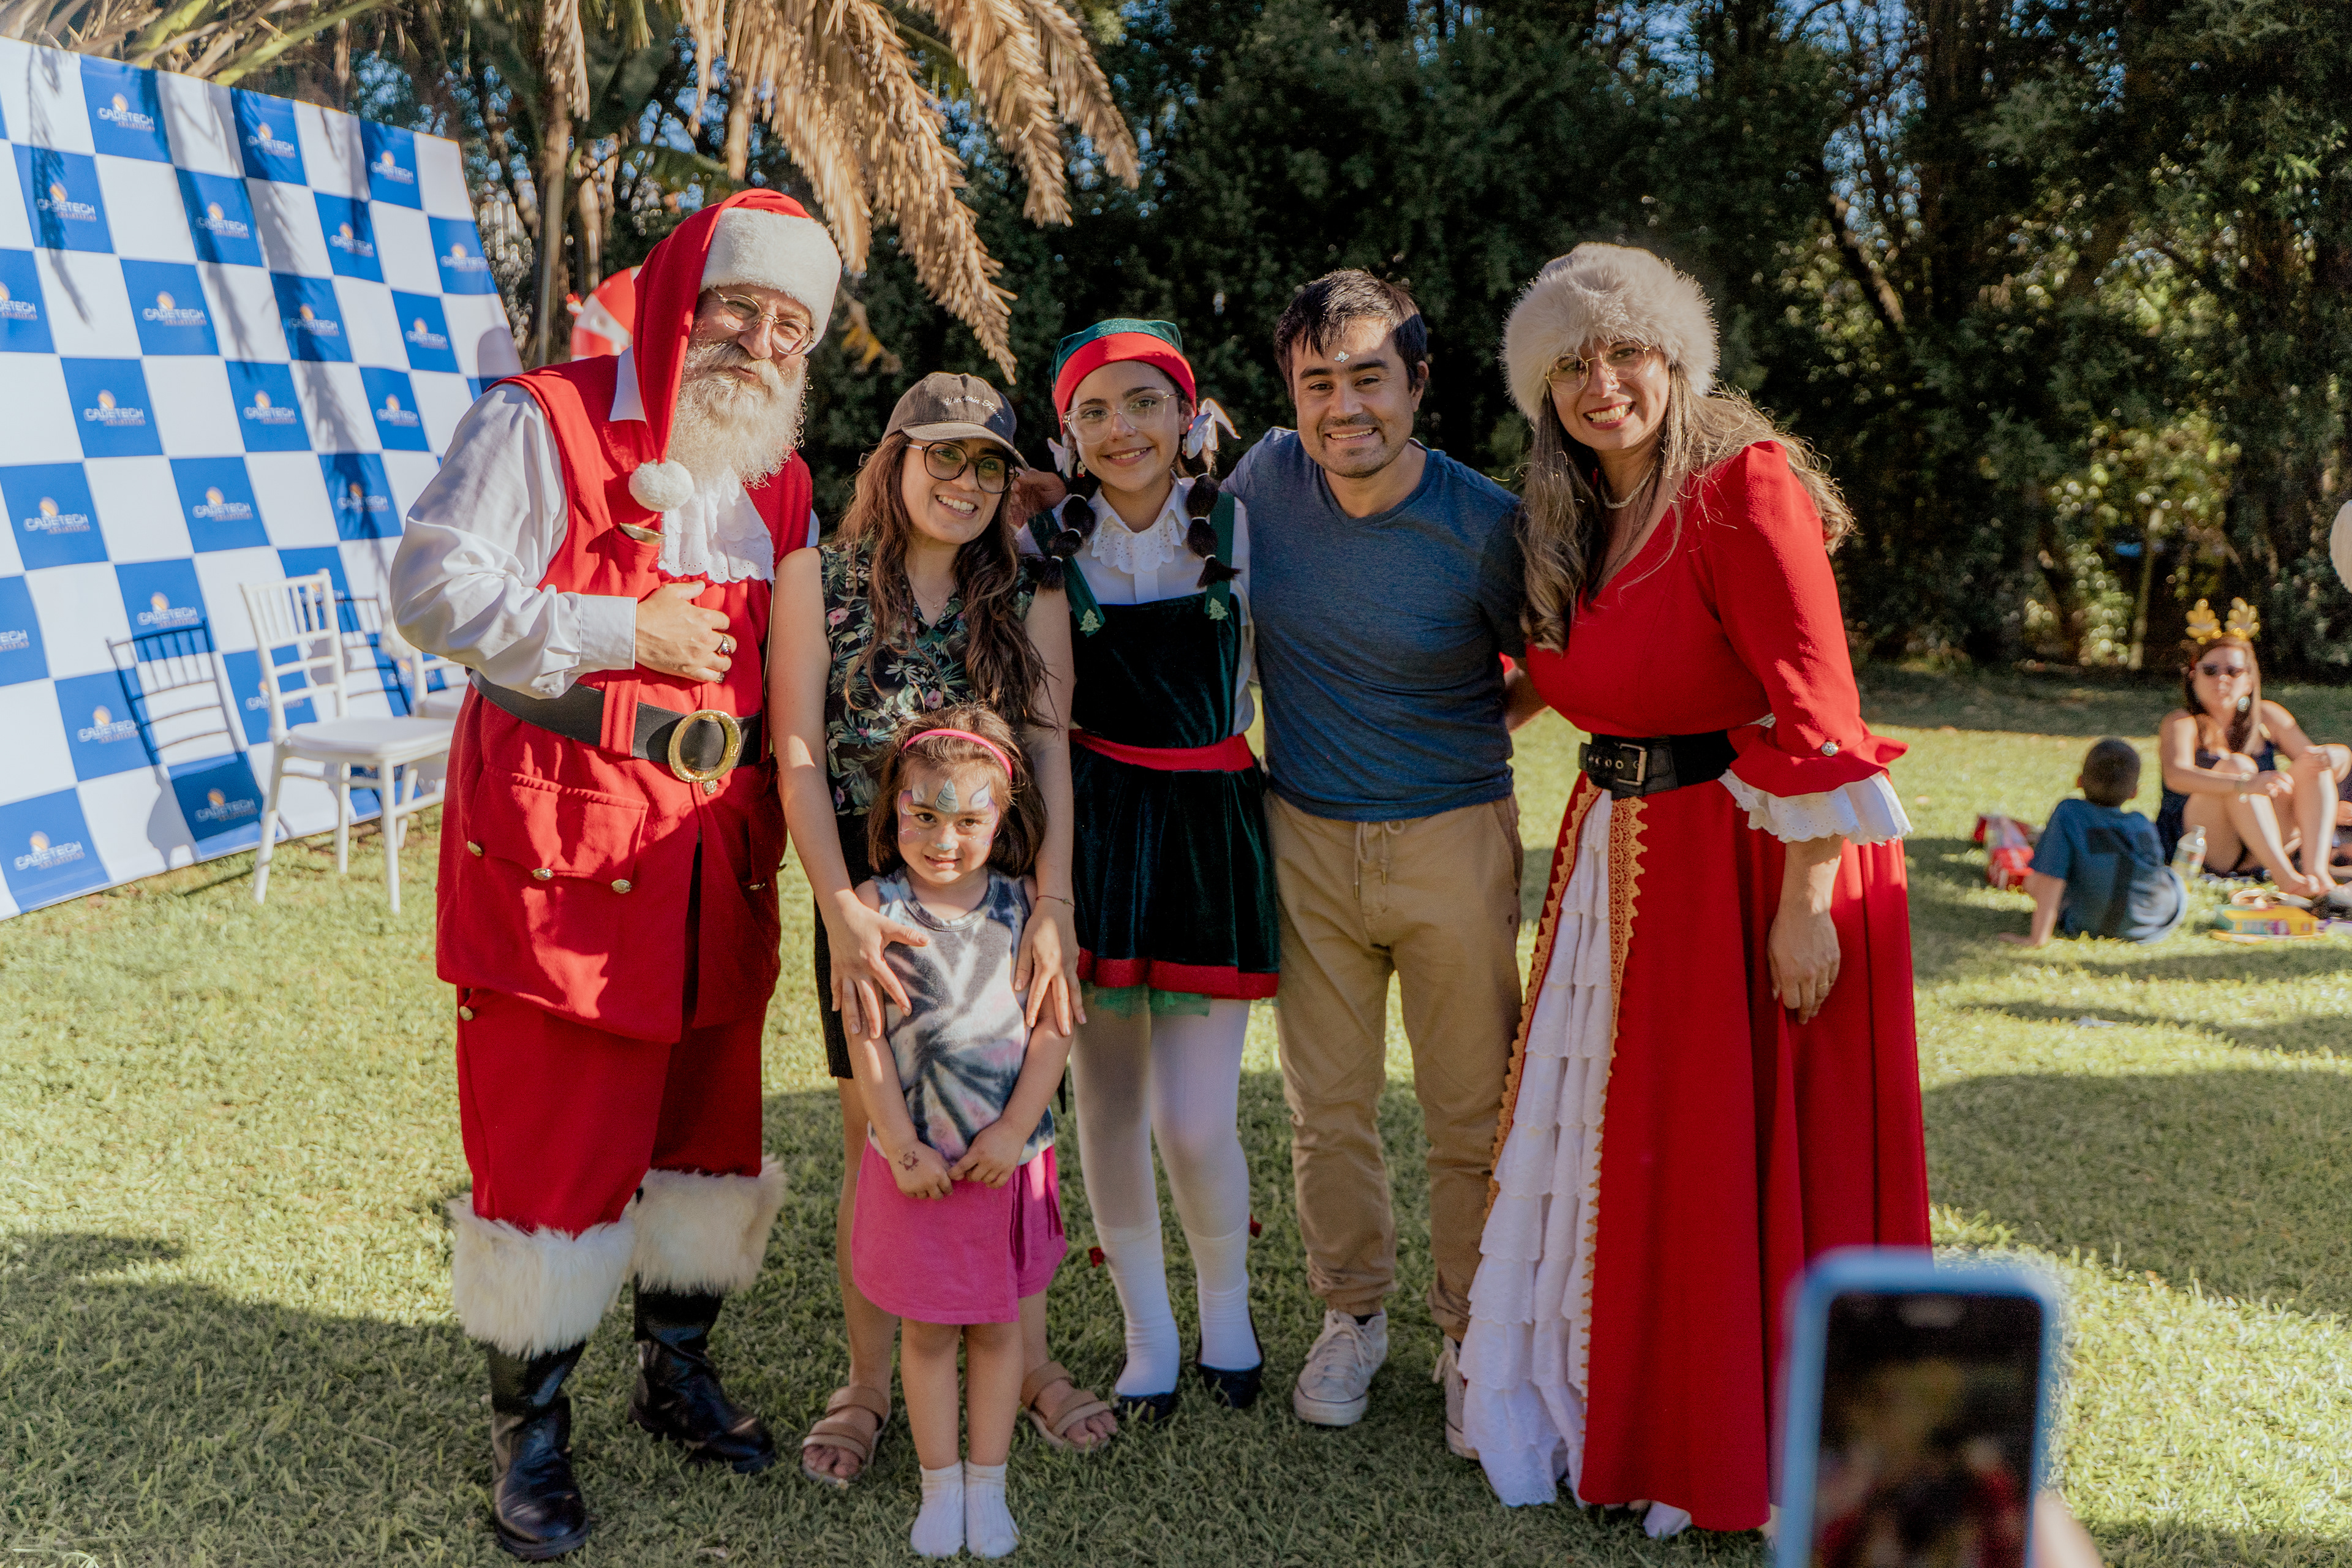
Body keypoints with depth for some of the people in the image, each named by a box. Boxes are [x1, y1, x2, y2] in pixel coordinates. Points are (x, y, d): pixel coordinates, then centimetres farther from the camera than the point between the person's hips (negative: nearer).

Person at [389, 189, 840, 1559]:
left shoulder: (778, 478, 15)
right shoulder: (548, 421, -5)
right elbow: (438, 589, -14)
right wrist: (624, 635, -14)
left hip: (718, 853, 6)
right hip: (560, 838, -6)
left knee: (708, 1111, 14)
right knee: (552, 1124, -1)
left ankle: (678, 1369, 34)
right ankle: (531, 1429, 16)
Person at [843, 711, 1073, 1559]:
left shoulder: (1023, 903, -4)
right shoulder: (874, 906, -9)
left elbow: (1053, 1026, -4)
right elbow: (865, 1038, -9)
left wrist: (1014, 1130, -11)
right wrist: (903, 1147, -13)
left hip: (1008, 1157, 1)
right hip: (915, 1164, -1)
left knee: (996, 1326, 13)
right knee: (927, 1330, 11)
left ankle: (987, 1485, 27)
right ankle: (939, 1487, 26)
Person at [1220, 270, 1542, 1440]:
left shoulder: (1484, 524, -14)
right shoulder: (1266, 477, -3)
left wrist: (1468, 731, -1)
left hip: (1452, 838, -2)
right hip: (1305, 838, 3)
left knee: (1472, 1116, 5)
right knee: (1327, 1107, 11)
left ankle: (1472, 1336, 24)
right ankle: (1353, 1315, 30)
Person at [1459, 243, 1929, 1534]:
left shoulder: (1744, 488, -14)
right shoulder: (1572, 521, 11)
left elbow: (1814, 712, -19)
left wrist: (1806, 901, -21)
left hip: (1750, 858, -8)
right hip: (1622, 855, 8)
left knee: (1743, 1154, 2)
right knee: (1609, 1132, 14)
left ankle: (1749, 1453, 20)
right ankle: (1614, 1415, 32)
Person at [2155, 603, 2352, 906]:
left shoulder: (2267, 717, 13)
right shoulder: (2180, 723, -3)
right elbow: (2176, 775, -26)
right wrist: (2244, 785, -42)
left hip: (2256, 856, 5)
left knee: (2314, 764, -12)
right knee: (2236, 764, -26)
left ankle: (2317, 870, -32)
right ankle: (2284, 876, -39)